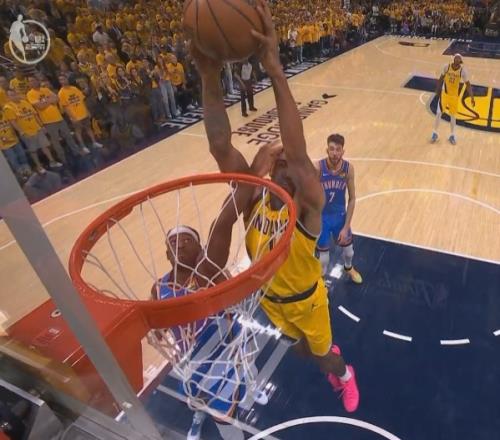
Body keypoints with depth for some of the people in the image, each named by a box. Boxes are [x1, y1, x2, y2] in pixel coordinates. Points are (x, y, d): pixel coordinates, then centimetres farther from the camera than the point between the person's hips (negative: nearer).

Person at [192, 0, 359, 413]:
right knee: (301, 344, 31)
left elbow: (297, 151, -50)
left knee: (321, 352, 23)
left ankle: (343, 374, 59)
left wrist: (275, 69, -58)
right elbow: (220, 146, -34)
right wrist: (211, 77, -47)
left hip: (305, 298, -4)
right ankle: (332, 360, 66)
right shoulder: (253, 199, -21)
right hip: (269, 297, 4)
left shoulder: (307, 207, -31)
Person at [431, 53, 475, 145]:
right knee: (438, 113, -4)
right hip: (444, 93, 0)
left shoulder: (463, 71, -13)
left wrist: (472, 97, -13)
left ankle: (452, 135, 21)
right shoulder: (447, 67, -12)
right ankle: (435, 133, 13)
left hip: (455, 96, 0)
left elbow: (468, 84, -8)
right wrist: (438, 90, 7)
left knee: (453, 115, 8)